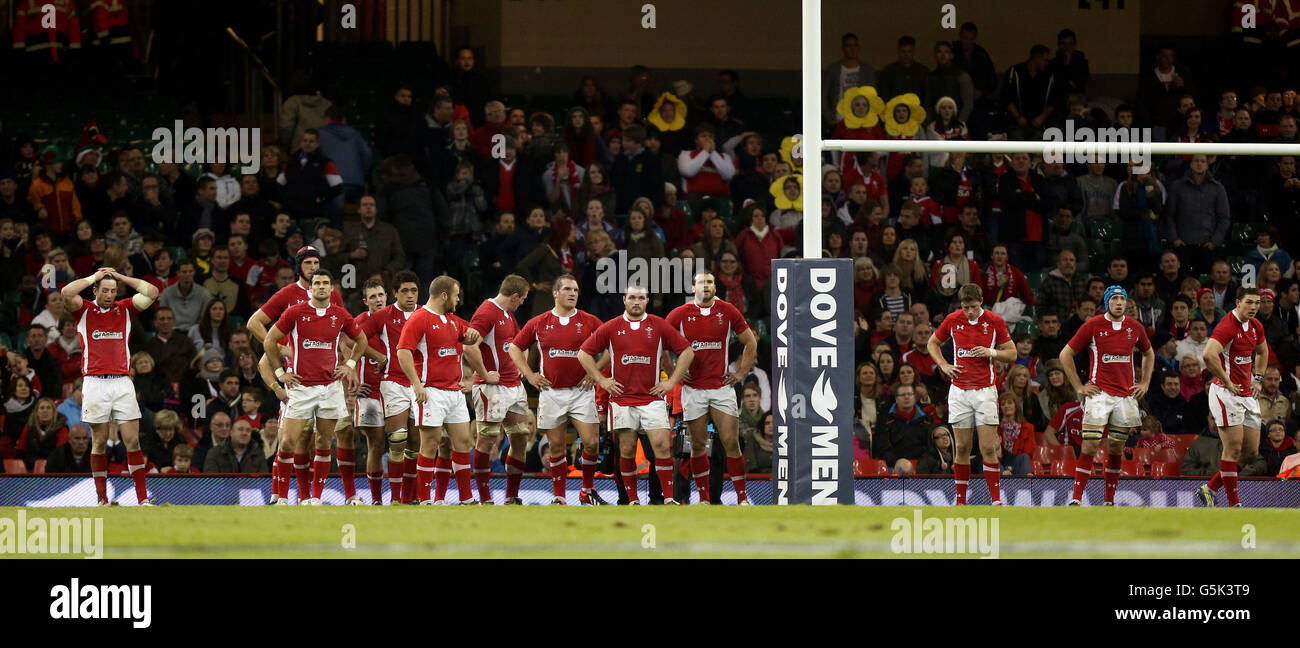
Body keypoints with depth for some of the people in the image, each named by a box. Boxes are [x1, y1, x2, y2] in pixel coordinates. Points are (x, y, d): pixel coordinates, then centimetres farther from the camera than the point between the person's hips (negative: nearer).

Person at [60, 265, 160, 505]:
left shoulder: (125, 309, 13)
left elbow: (151, 293, 5)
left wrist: (120, 277, 7)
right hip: (95, 383, -2)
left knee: (132, 440, -3)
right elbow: (67, 293, -13)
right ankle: (102, 499, 6)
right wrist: (94, 277, -1)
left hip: (122, 383, 2)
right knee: (100, 442, 1)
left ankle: (142, 498, -4)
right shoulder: (84, 310, 6)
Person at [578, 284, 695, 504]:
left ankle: (669, 498, -9)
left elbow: (687, 352, 8)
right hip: (622, 398, 1)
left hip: (652, 399, -1)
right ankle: (633, 500, 11)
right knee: (627, 450, 2)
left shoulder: (659, 325, 4)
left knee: (662, 445, -12)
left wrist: (672, 381, 2)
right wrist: (601, 380, 3)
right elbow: (584, 353, 10)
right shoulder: (611, 328, 5)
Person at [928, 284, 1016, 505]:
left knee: (988, 448, -8)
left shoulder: (995, 321, -3)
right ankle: (960, 500, 9)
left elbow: (1012, 354, 3)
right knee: (962, 448, 3)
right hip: (959, 391, 2)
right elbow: (932, 343, 18)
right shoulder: (953, 320, 2)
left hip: (985, 389, -2)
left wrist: (991, 352, -14)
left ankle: (996, 499, -5)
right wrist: (944, 365, 3)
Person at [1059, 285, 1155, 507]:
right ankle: (1076, 499, -11)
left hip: (1126, 396, 4)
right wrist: (1078, 387, 0)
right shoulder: (1092, 326, -3)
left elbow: (1149, 353, 27)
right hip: (1099, 394, -4)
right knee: (1090, 447, -12)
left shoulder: (1135, 327, 8)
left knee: (1116, 450, 6)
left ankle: (1109, 501, 13)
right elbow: (1066, 355, 3)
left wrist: (1145, 383, 16)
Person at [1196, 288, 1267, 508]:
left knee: (1251, 452, 7)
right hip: (1226, 394, -8)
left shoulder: (1255, 327, 10)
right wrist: (1227, 382, -22)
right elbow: (1208, 355, -30)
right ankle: (1233, 503, -4)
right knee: (1233, 448, -9)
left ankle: (1210, 488, 19)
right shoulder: (1227, 326, -16)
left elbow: (1262, 352, 31)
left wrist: (1257, 378, 18)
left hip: (1247, 395, 8)